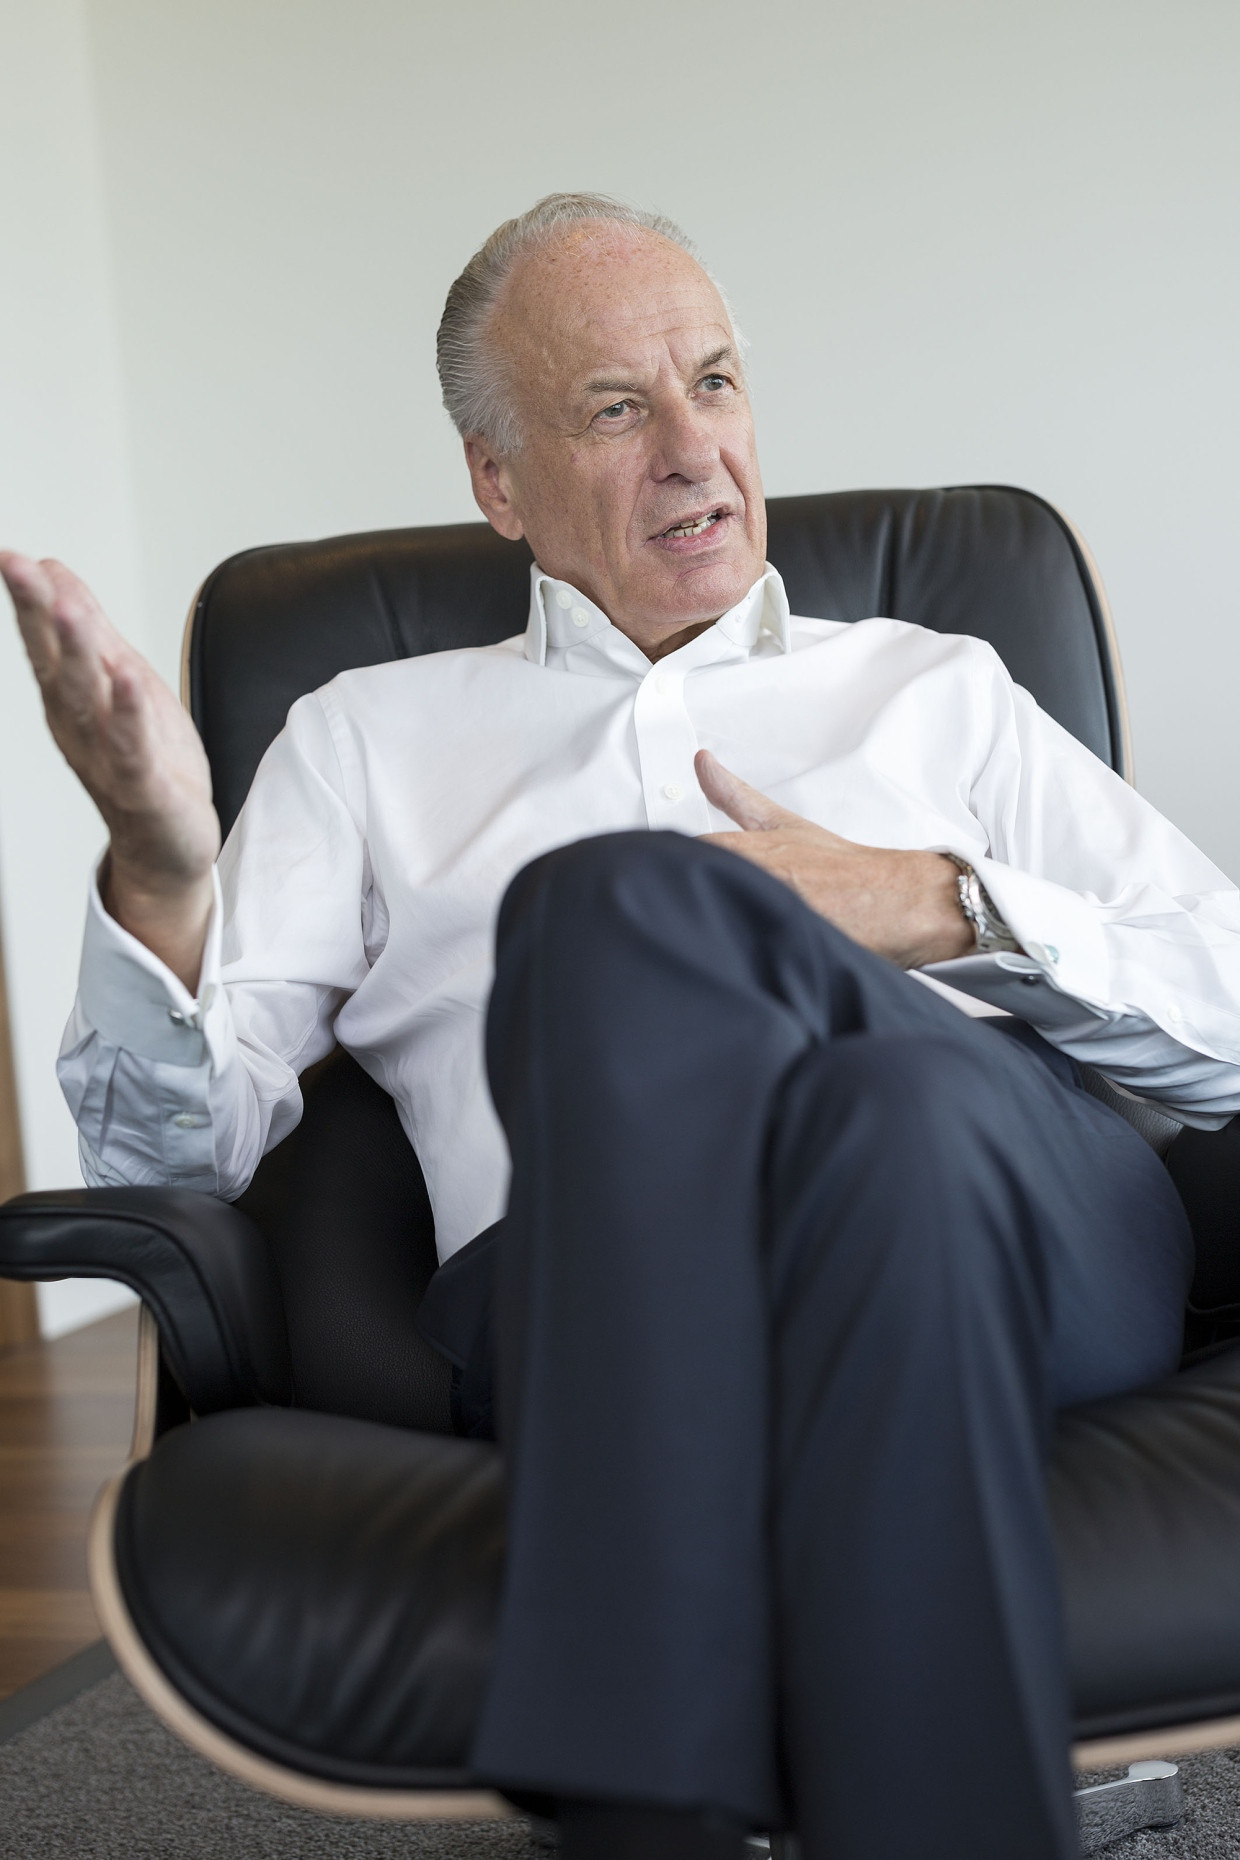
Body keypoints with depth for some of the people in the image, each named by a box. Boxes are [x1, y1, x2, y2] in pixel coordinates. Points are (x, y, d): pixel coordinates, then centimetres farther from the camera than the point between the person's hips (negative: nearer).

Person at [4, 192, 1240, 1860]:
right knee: (625, 901, -34)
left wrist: (943, 905, 1)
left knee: (625, 896, -32)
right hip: (592, 1300, 0)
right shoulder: (365, 739, 27)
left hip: (1037, 1239, 1)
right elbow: (174, 1147, 15)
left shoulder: (937, 691, 27)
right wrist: (161, 870, -6)